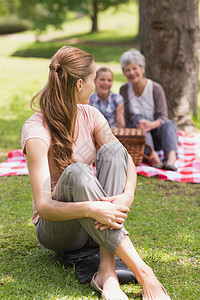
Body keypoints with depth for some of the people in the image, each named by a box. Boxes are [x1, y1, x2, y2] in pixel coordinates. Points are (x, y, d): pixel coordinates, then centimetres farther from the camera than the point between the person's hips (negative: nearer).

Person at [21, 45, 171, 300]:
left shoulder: (89, 115, 1)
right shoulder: (36, 131, -19)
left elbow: (126, 161, -6)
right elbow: (43, 206, -26)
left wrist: (127, 196, -28)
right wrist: (91, 209, -42)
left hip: (95, 223, 6)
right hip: (57, 228, -5)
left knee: (112, 150, -20)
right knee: (77, 172, -35)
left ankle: (107, 270, -31)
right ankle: (142, 272, -40)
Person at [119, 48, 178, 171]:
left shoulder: (156, 88, -1)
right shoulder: (124, 90, 4)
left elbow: (163, 117, -9)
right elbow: (123, 118, 0)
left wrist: (152, 124, -33)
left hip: (156, 135, 0)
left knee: (169, 124, -30)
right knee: (138, 118, -28)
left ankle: (171, 159, -58)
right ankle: (153, 156, -50)